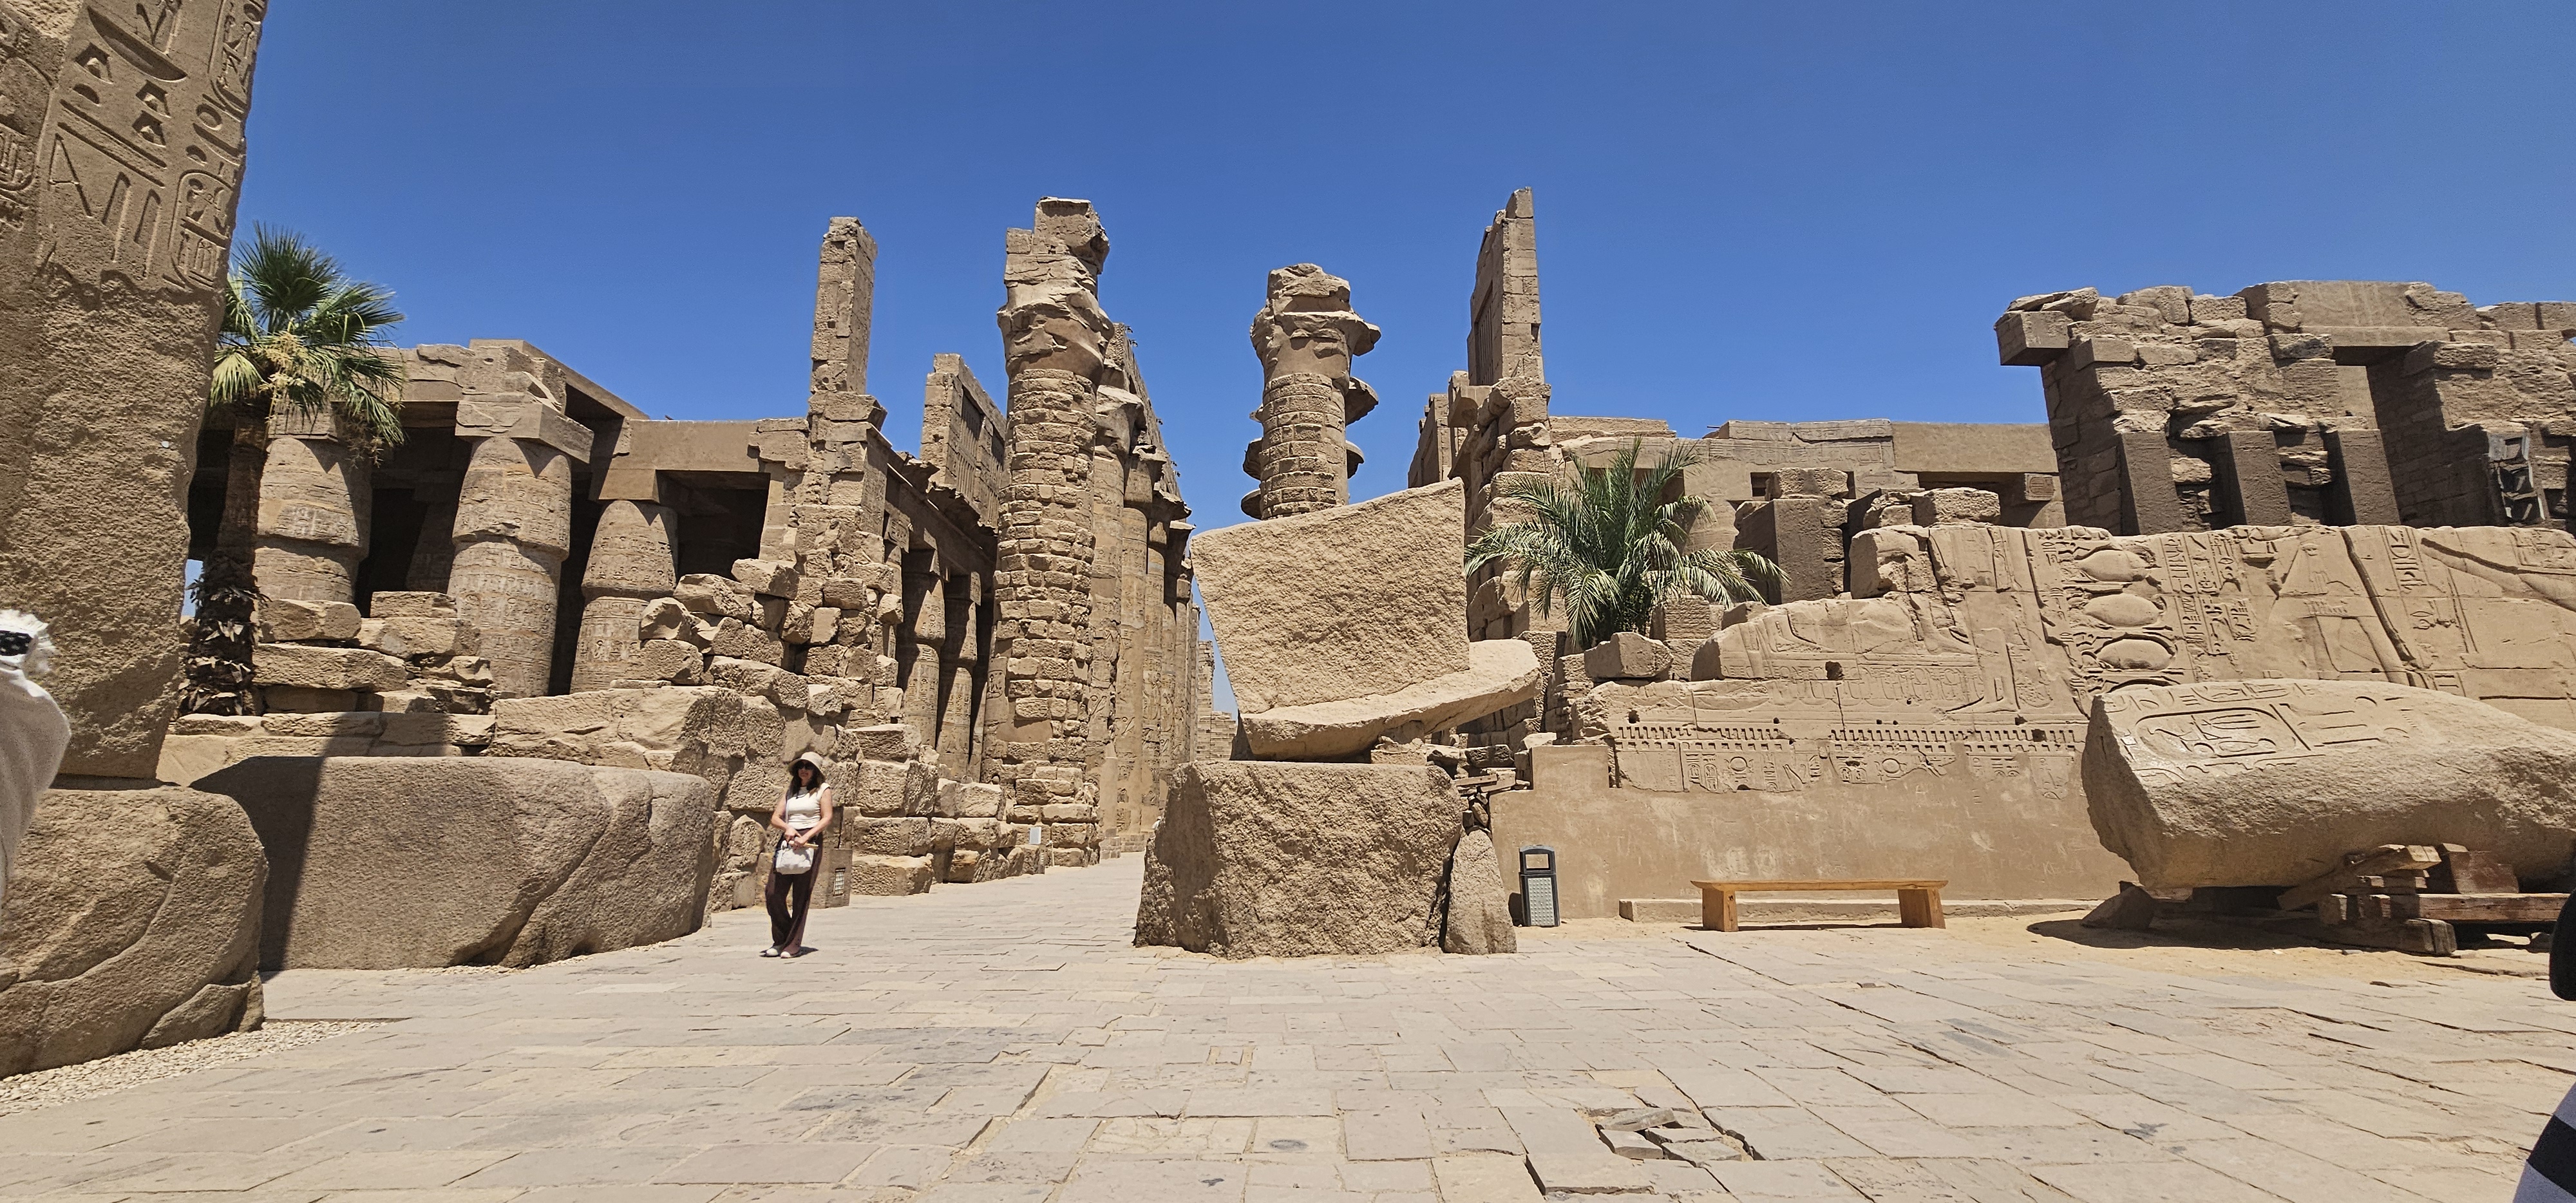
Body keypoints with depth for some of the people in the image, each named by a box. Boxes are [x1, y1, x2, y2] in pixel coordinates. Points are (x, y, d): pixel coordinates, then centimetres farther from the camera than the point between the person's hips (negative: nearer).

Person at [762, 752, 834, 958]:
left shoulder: (823, 789, 8)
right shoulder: (791, 791, 21)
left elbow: (827, 818, -2)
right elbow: (775, 818, 14)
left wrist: (806, 837, -15)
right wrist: (788, 828, -8)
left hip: (810, 843, -4)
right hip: (786, 842, 5)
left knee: (801, 896, -5)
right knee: (774, 893, -3)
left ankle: (793, 946, 1)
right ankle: (780, 941, 14)